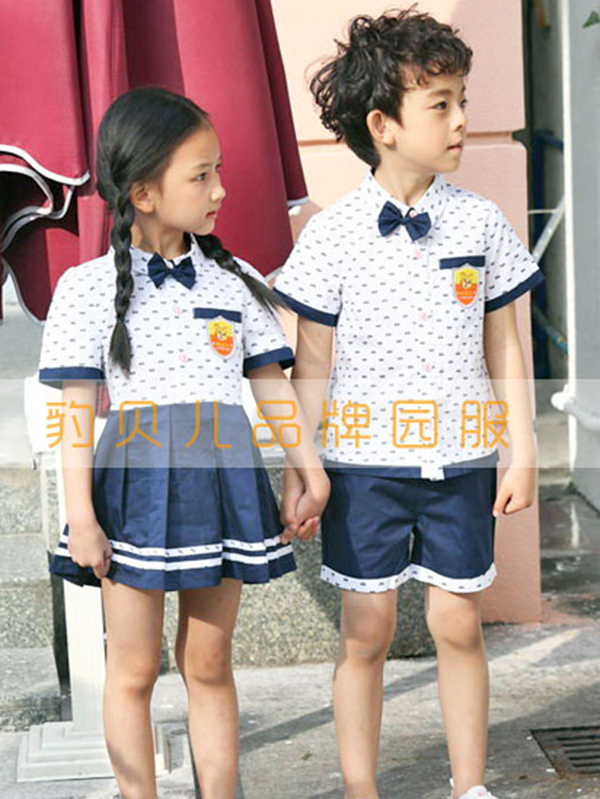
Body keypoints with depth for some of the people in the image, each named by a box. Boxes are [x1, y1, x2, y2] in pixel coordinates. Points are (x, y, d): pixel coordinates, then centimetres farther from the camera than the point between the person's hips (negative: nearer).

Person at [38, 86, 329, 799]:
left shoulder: (236, 281, 7)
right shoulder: (88, 288, -3)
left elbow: (273, 386, 11)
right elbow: (78, 410, -5)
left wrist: (311, 471, 6)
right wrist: (80, 515, -9)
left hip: (225, 482, 3)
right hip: (136, 485, -3)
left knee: (208, 664, 11)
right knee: (133, 669, 6)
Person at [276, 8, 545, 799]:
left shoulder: (481, 222, 0)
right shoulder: (331, 235, -6)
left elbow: (504, 348, 6)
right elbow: (312, 367, -1)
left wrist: (522, 453, 3)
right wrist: (296, 473, -3)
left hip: (461, 463, 2)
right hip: (366, 462, -1)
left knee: (459, 625, 9)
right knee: (366, 634, 7)